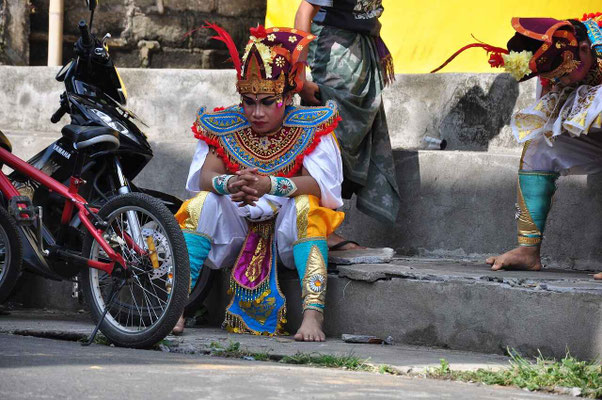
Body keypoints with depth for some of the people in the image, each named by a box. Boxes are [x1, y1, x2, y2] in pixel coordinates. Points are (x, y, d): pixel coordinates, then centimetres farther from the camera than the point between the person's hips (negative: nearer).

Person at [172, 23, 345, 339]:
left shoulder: (307, 129, -9)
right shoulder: (226, 127, -1)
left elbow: (316, 184, -23)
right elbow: (206, 176, -14)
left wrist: (270, 185, -41)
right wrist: (230, 184, -38)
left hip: (289, 230, -2)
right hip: (238, 227, 2)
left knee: (304, 206, -32)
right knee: (204, 202, -22)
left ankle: (313, 314, -43)